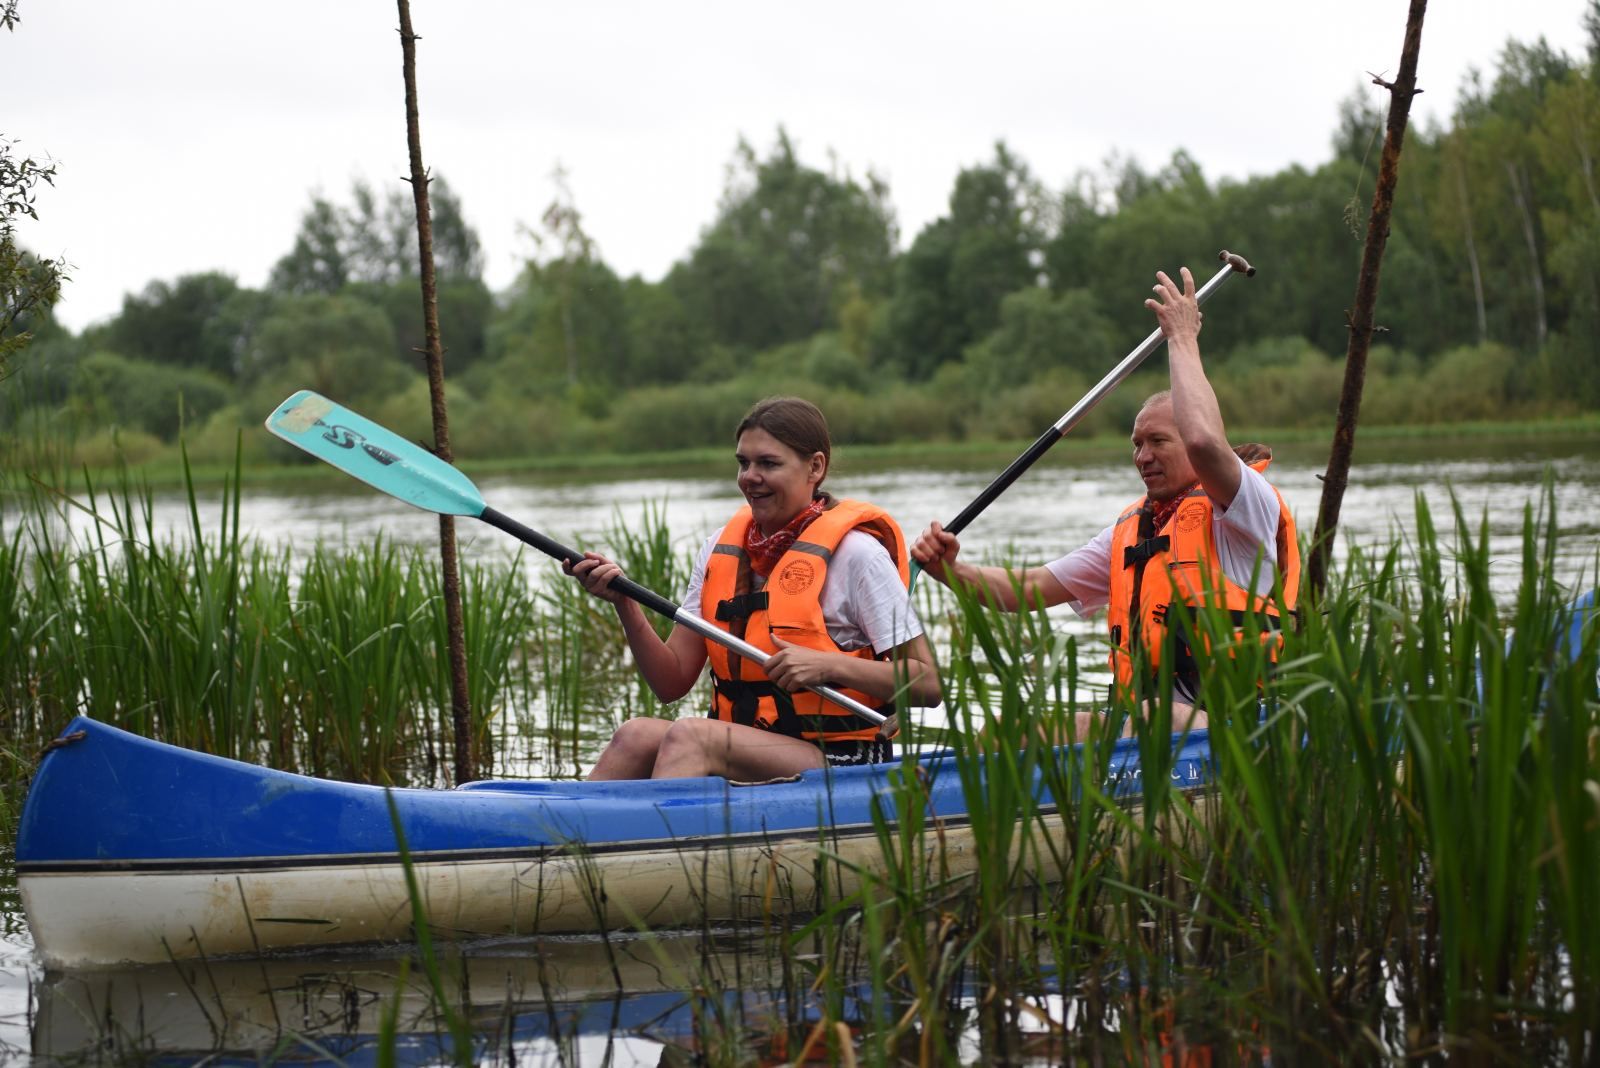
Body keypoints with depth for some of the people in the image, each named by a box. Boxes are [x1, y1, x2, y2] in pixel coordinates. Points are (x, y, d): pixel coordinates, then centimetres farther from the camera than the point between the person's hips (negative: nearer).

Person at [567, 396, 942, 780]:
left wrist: (827, 666, -20)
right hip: (741, 748, 6)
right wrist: (625, 604, -5)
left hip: (839, 761, -6)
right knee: (637, 735, -23)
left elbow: (928, 684, -8)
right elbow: (672, 683, 10)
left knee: (690, 736, -30)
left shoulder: (856, 553, -5)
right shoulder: (720, 549, 12)